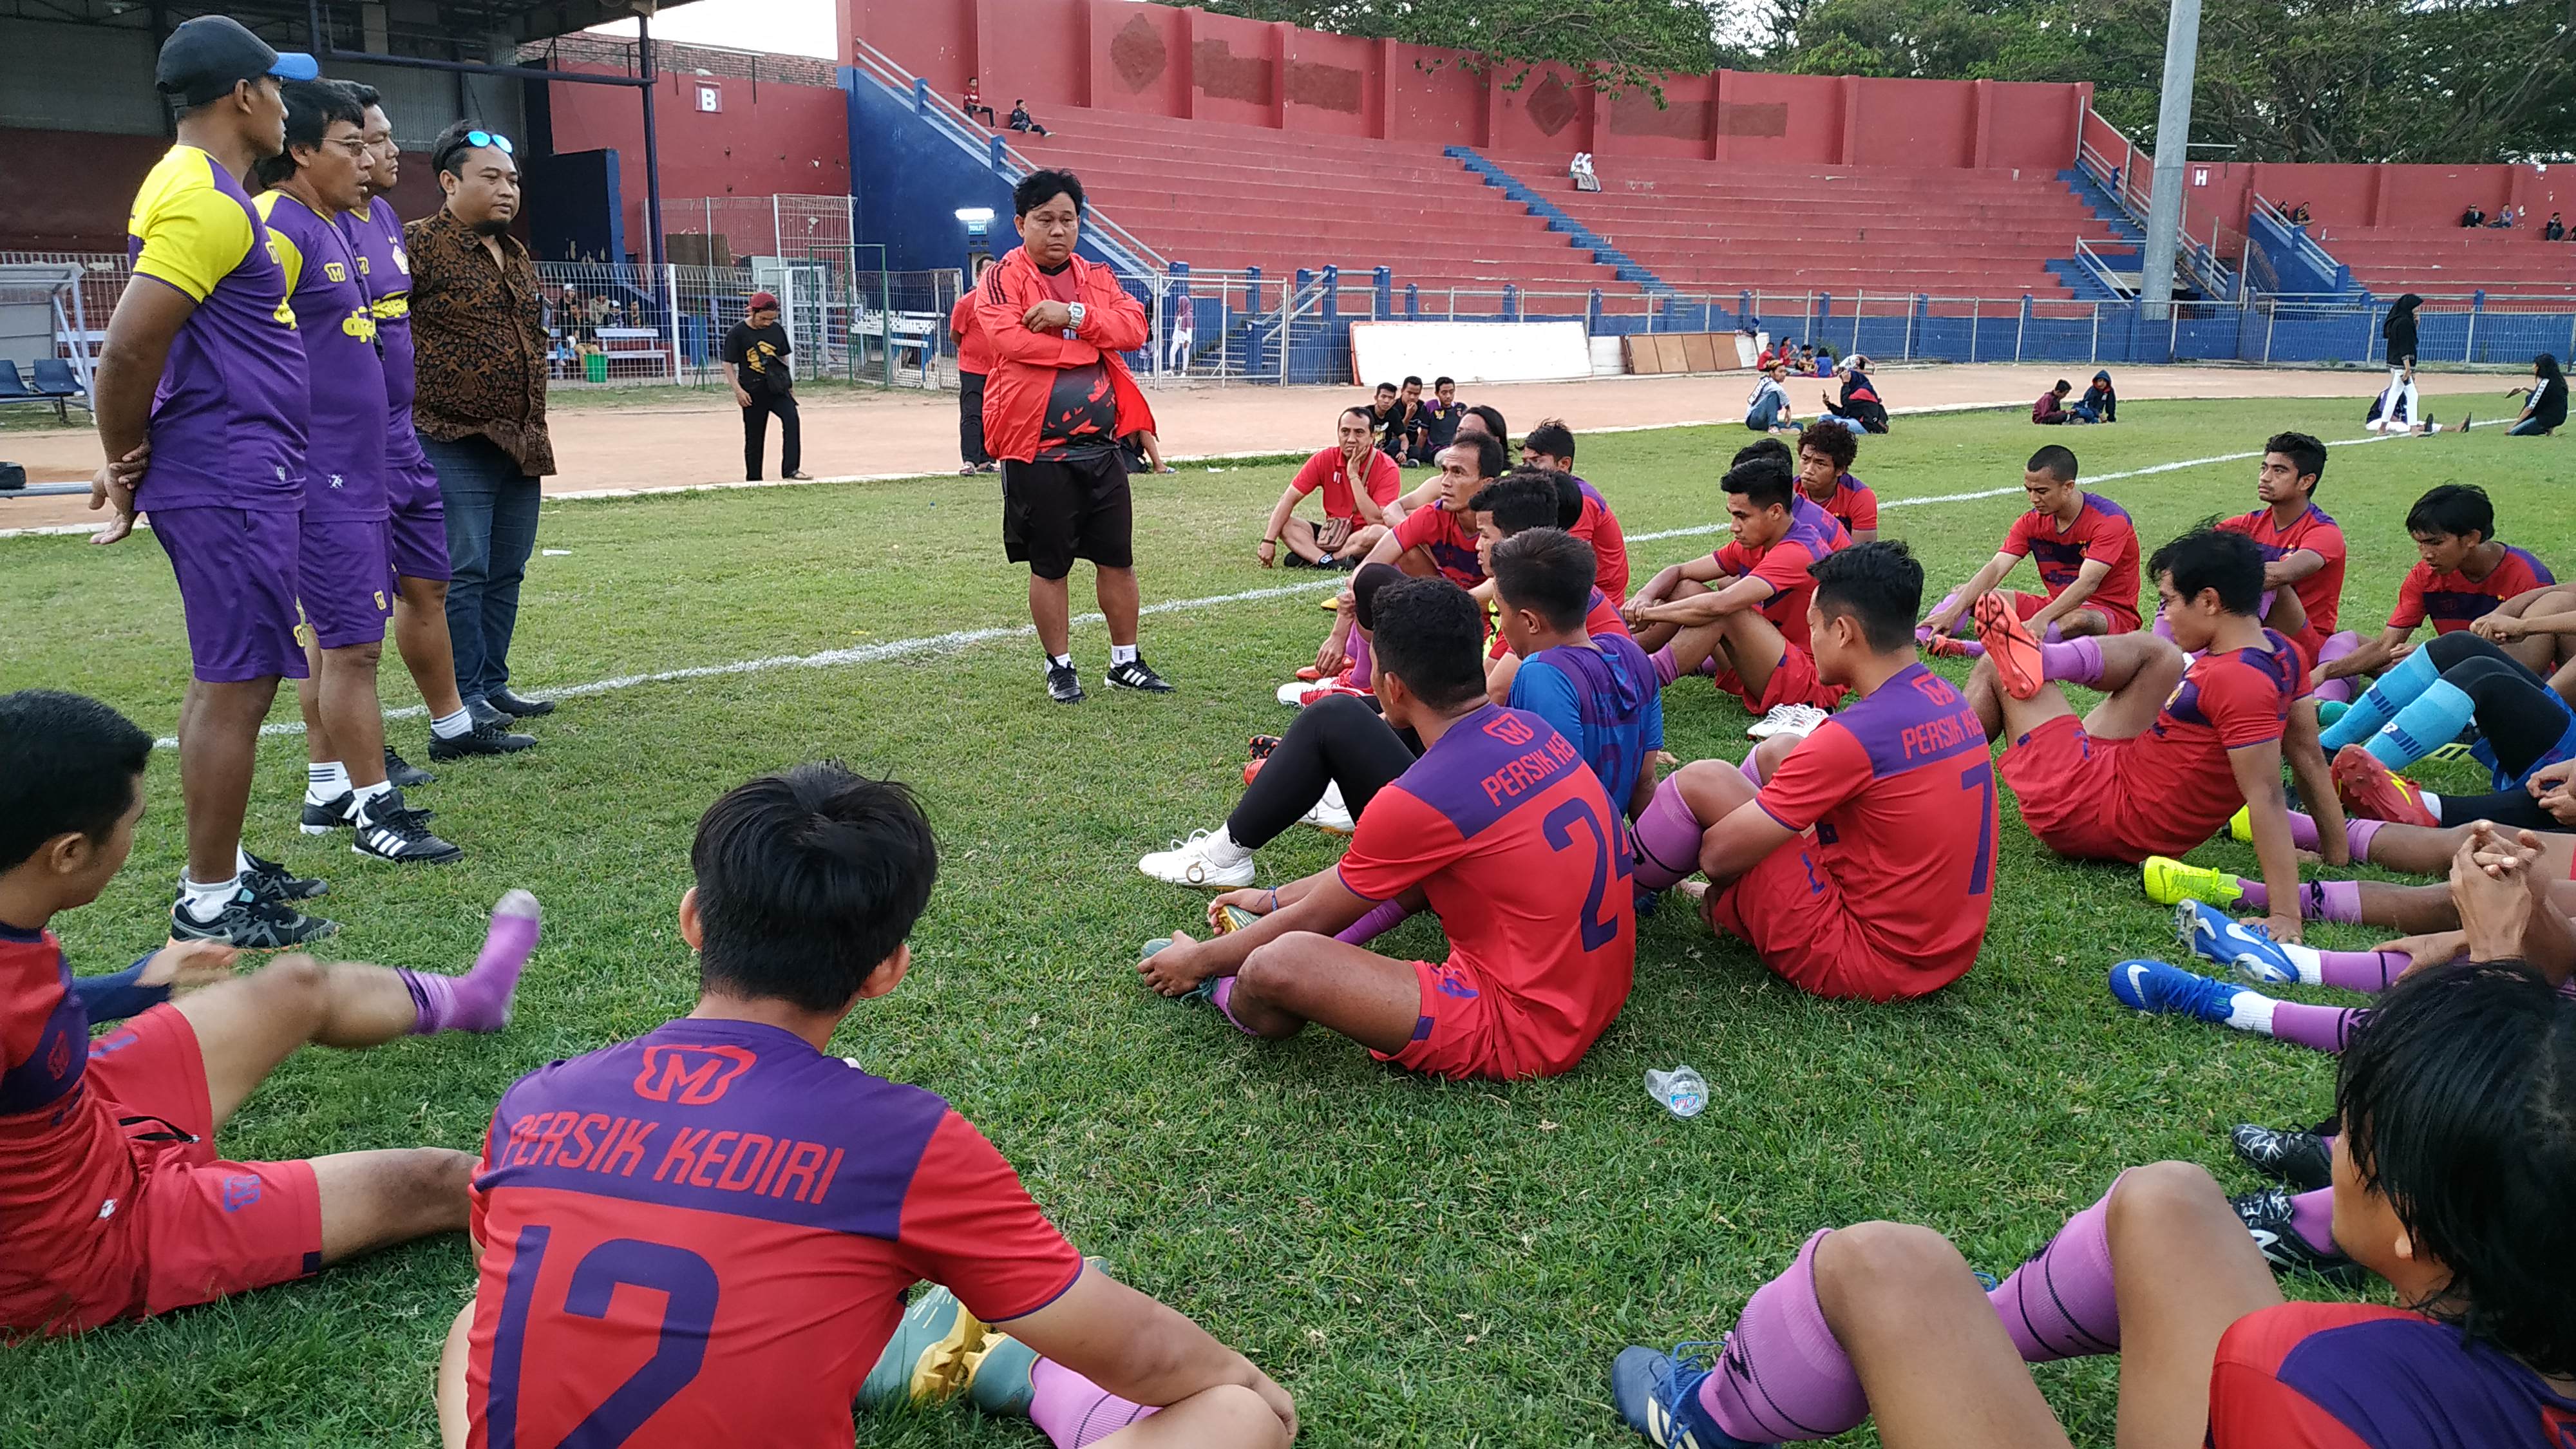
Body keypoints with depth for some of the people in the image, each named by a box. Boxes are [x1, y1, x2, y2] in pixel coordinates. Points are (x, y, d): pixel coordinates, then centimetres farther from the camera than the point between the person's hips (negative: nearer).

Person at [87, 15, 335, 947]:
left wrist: (131, 461, 16)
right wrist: (129, 463, -7)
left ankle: (224, 869, 27)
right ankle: (209, 905, 5)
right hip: (234, 484, -10)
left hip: (230, 482, 10)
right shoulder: (208, 202, -16)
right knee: (236, 686, -4)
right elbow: (128, 350, -21)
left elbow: (135, 349, 19)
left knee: (227, 679, 16)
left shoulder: (190, 188, 16)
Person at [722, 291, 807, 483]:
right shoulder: (737, 333, -6)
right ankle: (753, 481, 18)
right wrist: (738, 390, -13)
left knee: (791, 419, -22)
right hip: (753, 391, -2)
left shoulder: (777, 330, 5)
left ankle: (790, 469, -22)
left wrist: (790, 385, 16)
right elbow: (728, 365, -4)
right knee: (754, 437, 5)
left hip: (777, 388, 3)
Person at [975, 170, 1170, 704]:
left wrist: (1074, 315, -19)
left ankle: (1125, 661, 23)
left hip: (1100, 447, 5)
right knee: (1049, 566, 5)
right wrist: (1091, 343, -10)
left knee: (1118, 558, 10)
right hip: (1037, 451, -5)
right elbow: (1011, 340, -20)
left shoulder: (1097, 278, 13)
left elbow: (1134, 327, -3)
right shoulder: (1002, 278, -3)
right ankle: (1059, 667, 19)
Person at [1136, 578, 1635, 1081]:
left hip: (1526, 1032, -9)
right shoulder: (1529, 729, 3)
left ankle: (1221, 991, 16)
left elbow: (1314, 918, -4)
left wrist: (1201, 959, 12)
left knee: (1278, 964, -17)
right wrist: (1273, 899, 25)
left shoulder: (1423, 798, -22)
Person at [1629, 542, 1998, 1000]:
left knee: (1702, 781, -5)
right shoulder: (1950, 701, 2)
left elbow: (1719, 853, -17)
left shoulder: (1852, 736, -25)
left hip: (1867, 961, -9)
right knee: (1779, 751, 17)